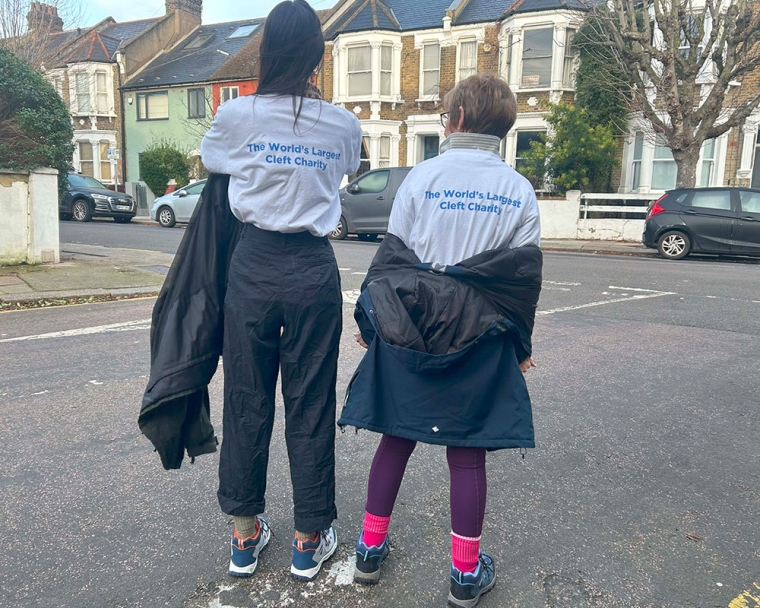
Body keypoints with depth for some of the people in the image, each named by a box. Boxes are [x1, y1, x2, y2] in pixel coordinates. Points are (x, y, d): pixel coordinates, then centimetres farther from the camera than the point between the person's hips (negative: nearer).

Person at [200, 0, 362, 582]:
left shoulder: (236, 116, -3)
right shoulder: (343, 124, 0)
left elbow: (208, 162, 17)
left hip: (254, 266, 0)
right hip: (313, 270, 0)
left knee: (247, 399, 12)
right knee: (311, 404, 9)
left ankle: (245, 534, 26)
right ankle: (310, 540, 22)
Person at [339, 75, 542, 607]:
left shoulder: (423, 176, -2)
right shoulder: (520, 190, 2)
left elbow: (391, 257, -3)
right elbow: (526, 274, 3)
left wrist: (370, 319, 7)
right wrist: (520, 343, 13)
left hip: (407, 333, 0)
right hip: (479, 339, 0)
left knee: (397, 438, 12)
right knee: (467, 451, 8)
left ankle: (371, 549, 26)